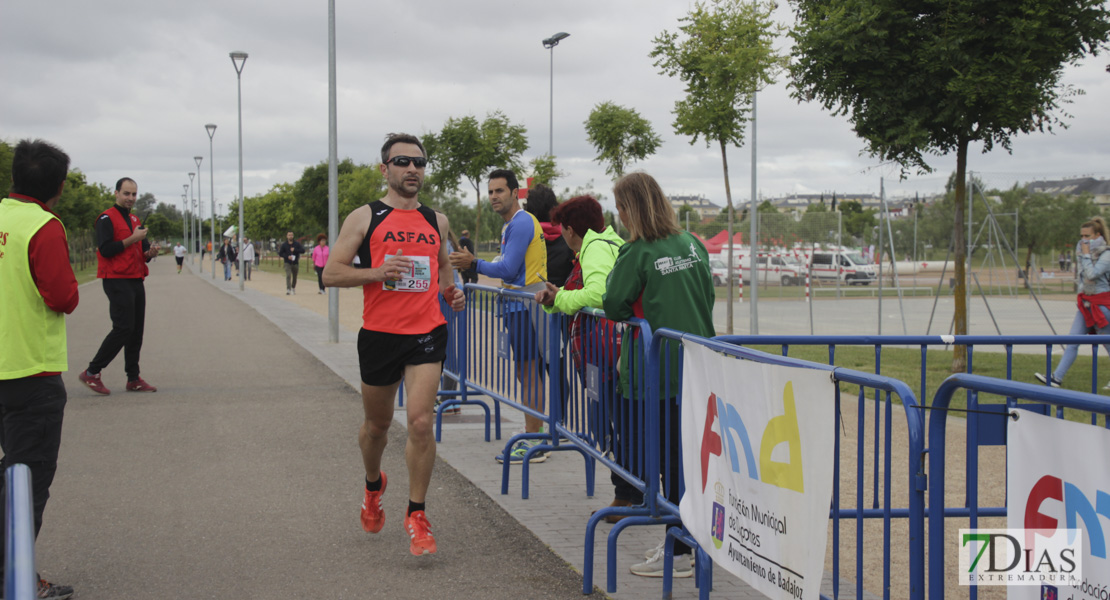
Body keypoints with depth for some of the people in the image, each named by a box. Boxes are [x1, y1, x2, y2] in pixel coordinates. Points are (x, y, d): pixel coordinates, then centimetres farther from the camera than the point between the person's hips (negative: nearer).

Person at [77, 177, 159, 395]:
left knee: (136, 330, 7)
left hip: (136, 281, 8)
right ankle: (92, 372, -6)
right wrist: (132, 239, -18)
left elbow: (142, 252, 22)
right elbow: (105, 249, -18)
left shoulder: (135, 220, 19)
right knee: (123, 328, -14)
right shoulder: (107, 219, -7)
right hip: (117, 281, -8)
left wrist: (150, 252, 0)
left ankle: (134, 379, 12)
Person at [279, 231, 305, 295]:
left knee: (294, 277, 13)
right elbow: (280, 253, 1)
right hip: (287, 263, -2)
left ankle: (293, 287, 37)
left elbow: (303, 250, -7)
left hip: (295, 263, 2)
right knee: (288, 276, -18)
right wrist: (287, 256, -14)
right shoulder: (284, 245, 0)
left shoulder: (297, 244, 2)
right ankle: (288, 289, -22)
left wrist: (295, 250, -19)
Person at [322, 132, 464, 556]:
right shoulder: (364, 218, 0)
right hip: (379, 334, -1)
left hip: (427, 333, 1)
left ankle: (416, 514, -1)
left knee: (421, 422, -13)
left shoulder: (437, 221, 11)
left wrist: (451, 292, 8)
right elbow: (331, 273, -4)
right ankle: (373, 484, 45)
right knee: (376, 424, 15)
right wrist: (377, 273, -18)